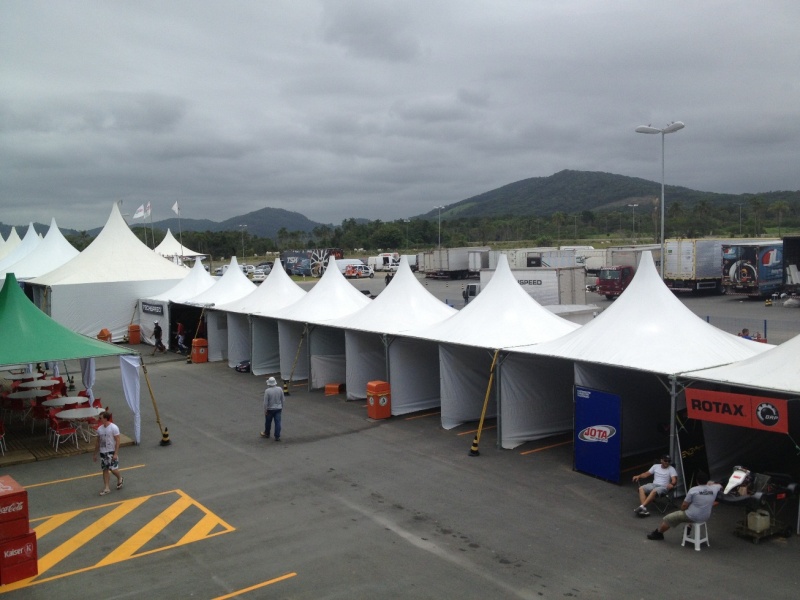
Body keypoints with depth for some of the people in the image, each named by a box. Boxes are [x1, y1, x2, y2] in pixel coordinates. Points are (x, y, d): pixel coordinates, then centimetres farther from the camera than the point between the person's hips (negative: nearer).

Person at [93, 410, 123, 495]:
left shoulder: (114, 428, -12)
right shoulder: (99, 429, 5)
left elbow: (117, 441, -13)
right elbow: (98, 442, 14)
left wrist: (116, 453, -19)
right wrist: (95, 454, 15)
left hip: (112, 452, -5)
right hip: (103, 452, 5)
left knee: (113, 469, -7)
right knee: (105, 470, 7)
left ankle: (120, 479, 22)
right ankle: (106, 488, 13)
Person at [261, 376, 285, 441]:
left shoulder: (267, 391, -18)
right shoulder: (280, 389, -7)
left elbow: (265, 402, -15)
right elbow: (282, 400, 2)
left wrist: (265, 410, -6)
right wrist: (281, 407, 15)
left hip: (270, 409, -2)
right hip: (278, 408, 2)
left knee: (268, 422, 17)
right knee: (277, 422, 3)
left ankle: (267, 433, 37)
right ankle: (277, 437, 2)